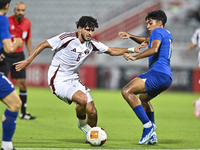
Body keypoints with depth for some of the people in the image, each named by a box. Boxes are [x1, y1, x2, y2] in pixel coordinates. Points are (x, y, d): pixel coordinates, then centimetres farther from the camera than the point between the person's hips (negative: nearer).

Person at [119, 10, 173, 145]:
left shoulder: (158, 31, -1)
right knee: (143, 98, 33)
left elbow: (154, 49, -19)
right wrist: (130, 36, 24)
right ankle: (152, 135, 24)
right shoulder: (167, 34, 27)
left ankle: (148, 125, -23)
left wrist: (135, 57, -24)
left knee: (127, 92, -19)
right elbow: (146, 41, 39)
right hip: (167, 77, 11)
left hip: (158, 72, -11)